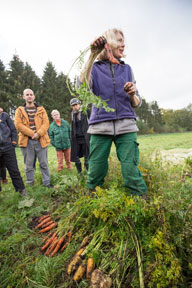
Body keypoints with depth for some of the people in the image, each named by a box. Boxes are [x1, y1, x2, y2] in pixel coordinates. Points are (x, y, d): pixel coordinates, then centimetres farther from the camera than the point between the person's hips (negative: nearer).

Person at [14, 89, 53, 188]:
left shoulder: (41, 109, 10)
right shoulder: (20, 110, 9)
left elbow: (46, 123, 0)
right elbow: (18, 124, -4)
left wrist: (38, 133, -16)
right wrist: (32, 133, -14)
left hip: (41, 140, 0)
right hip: (27, 141, 0)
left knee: (44, 163, 7)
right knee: (29, 165, 8)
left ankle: (46, 182, 18)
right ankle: (30, 183, 22)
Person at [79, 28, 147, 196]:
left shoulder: (126, 69, 17)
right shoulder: (95, 67, 10)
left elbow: (137, 104, 14)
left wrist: (132, 94, -7)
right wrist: (92, 55, -16)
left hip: (126, 126, 2)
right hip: (100, 127, -1)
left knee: (132, 174, -7)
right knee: (95, 176, 3)